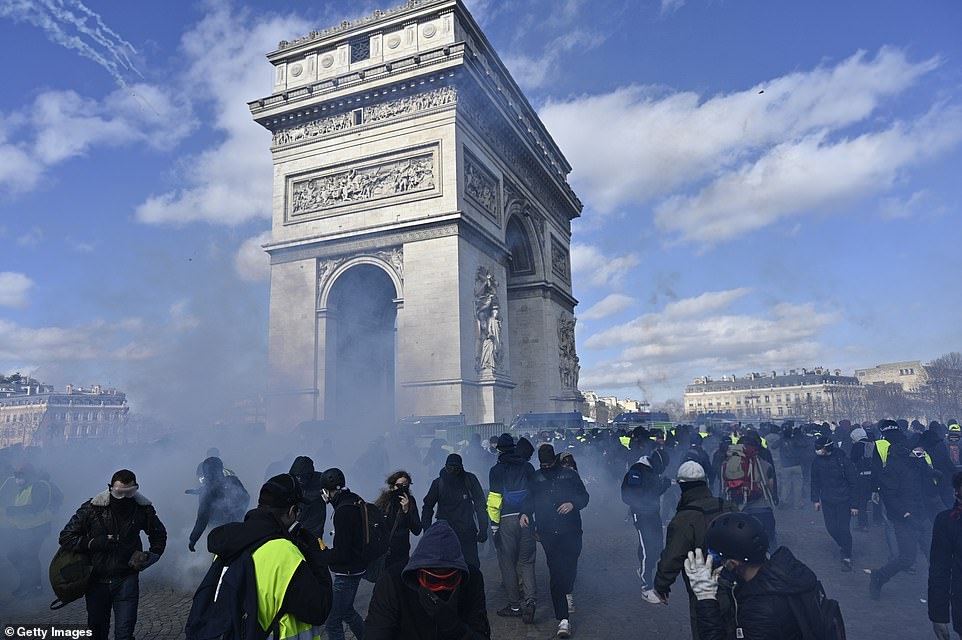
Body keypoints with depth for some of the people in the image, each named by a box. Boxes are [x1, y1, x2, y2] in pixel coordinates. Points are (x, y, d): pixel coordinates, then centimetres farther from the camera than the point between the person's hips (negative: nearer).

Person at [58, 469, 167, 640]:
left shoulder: (143, 509, -7)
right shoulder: (92, 508, -12)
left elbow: (159, 535, 10)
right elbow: (65, 537, -6)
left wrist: (150, 557, -2)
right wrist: (92, 543, -19)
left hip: (126, 580, -1)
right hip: (97, 580, 1)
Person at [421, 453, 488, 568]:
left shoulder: (469, 479, -2)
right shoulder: (438, 483, 0)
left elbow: (480, 504, 1)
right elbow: (428, 506, 9)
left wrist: (482, 530, -3)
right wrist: (426, 530, 1)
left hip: (467, 532, 0)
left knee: (472, 566, -2)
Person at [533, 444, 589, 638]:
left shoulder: (570, 475, 6)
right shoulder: (536, 478, 9)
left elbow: (584, 496, 8)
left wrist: (573, 504, -11)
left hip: (570, 531, 0)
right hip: (548, 534, 1)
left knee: (568, 569, -4)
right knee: (555, 575, -2)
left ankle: (567, 593, 31)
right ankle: (563, 619, 5)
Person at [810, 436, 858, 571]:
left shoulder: (843, 461, -16)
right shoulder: (817, 461, -5)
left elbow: (853, 483, -10)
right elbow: (815, 481, 7)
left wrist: (854, 504, -10)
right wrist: (816, 499, 5)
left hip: (843, 501, -4)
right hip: (827, 500, 4)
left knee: (844, 529, -4)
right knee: (831, 528, 6)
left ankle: (847, 558, 12)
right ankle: (842, 546, 36)